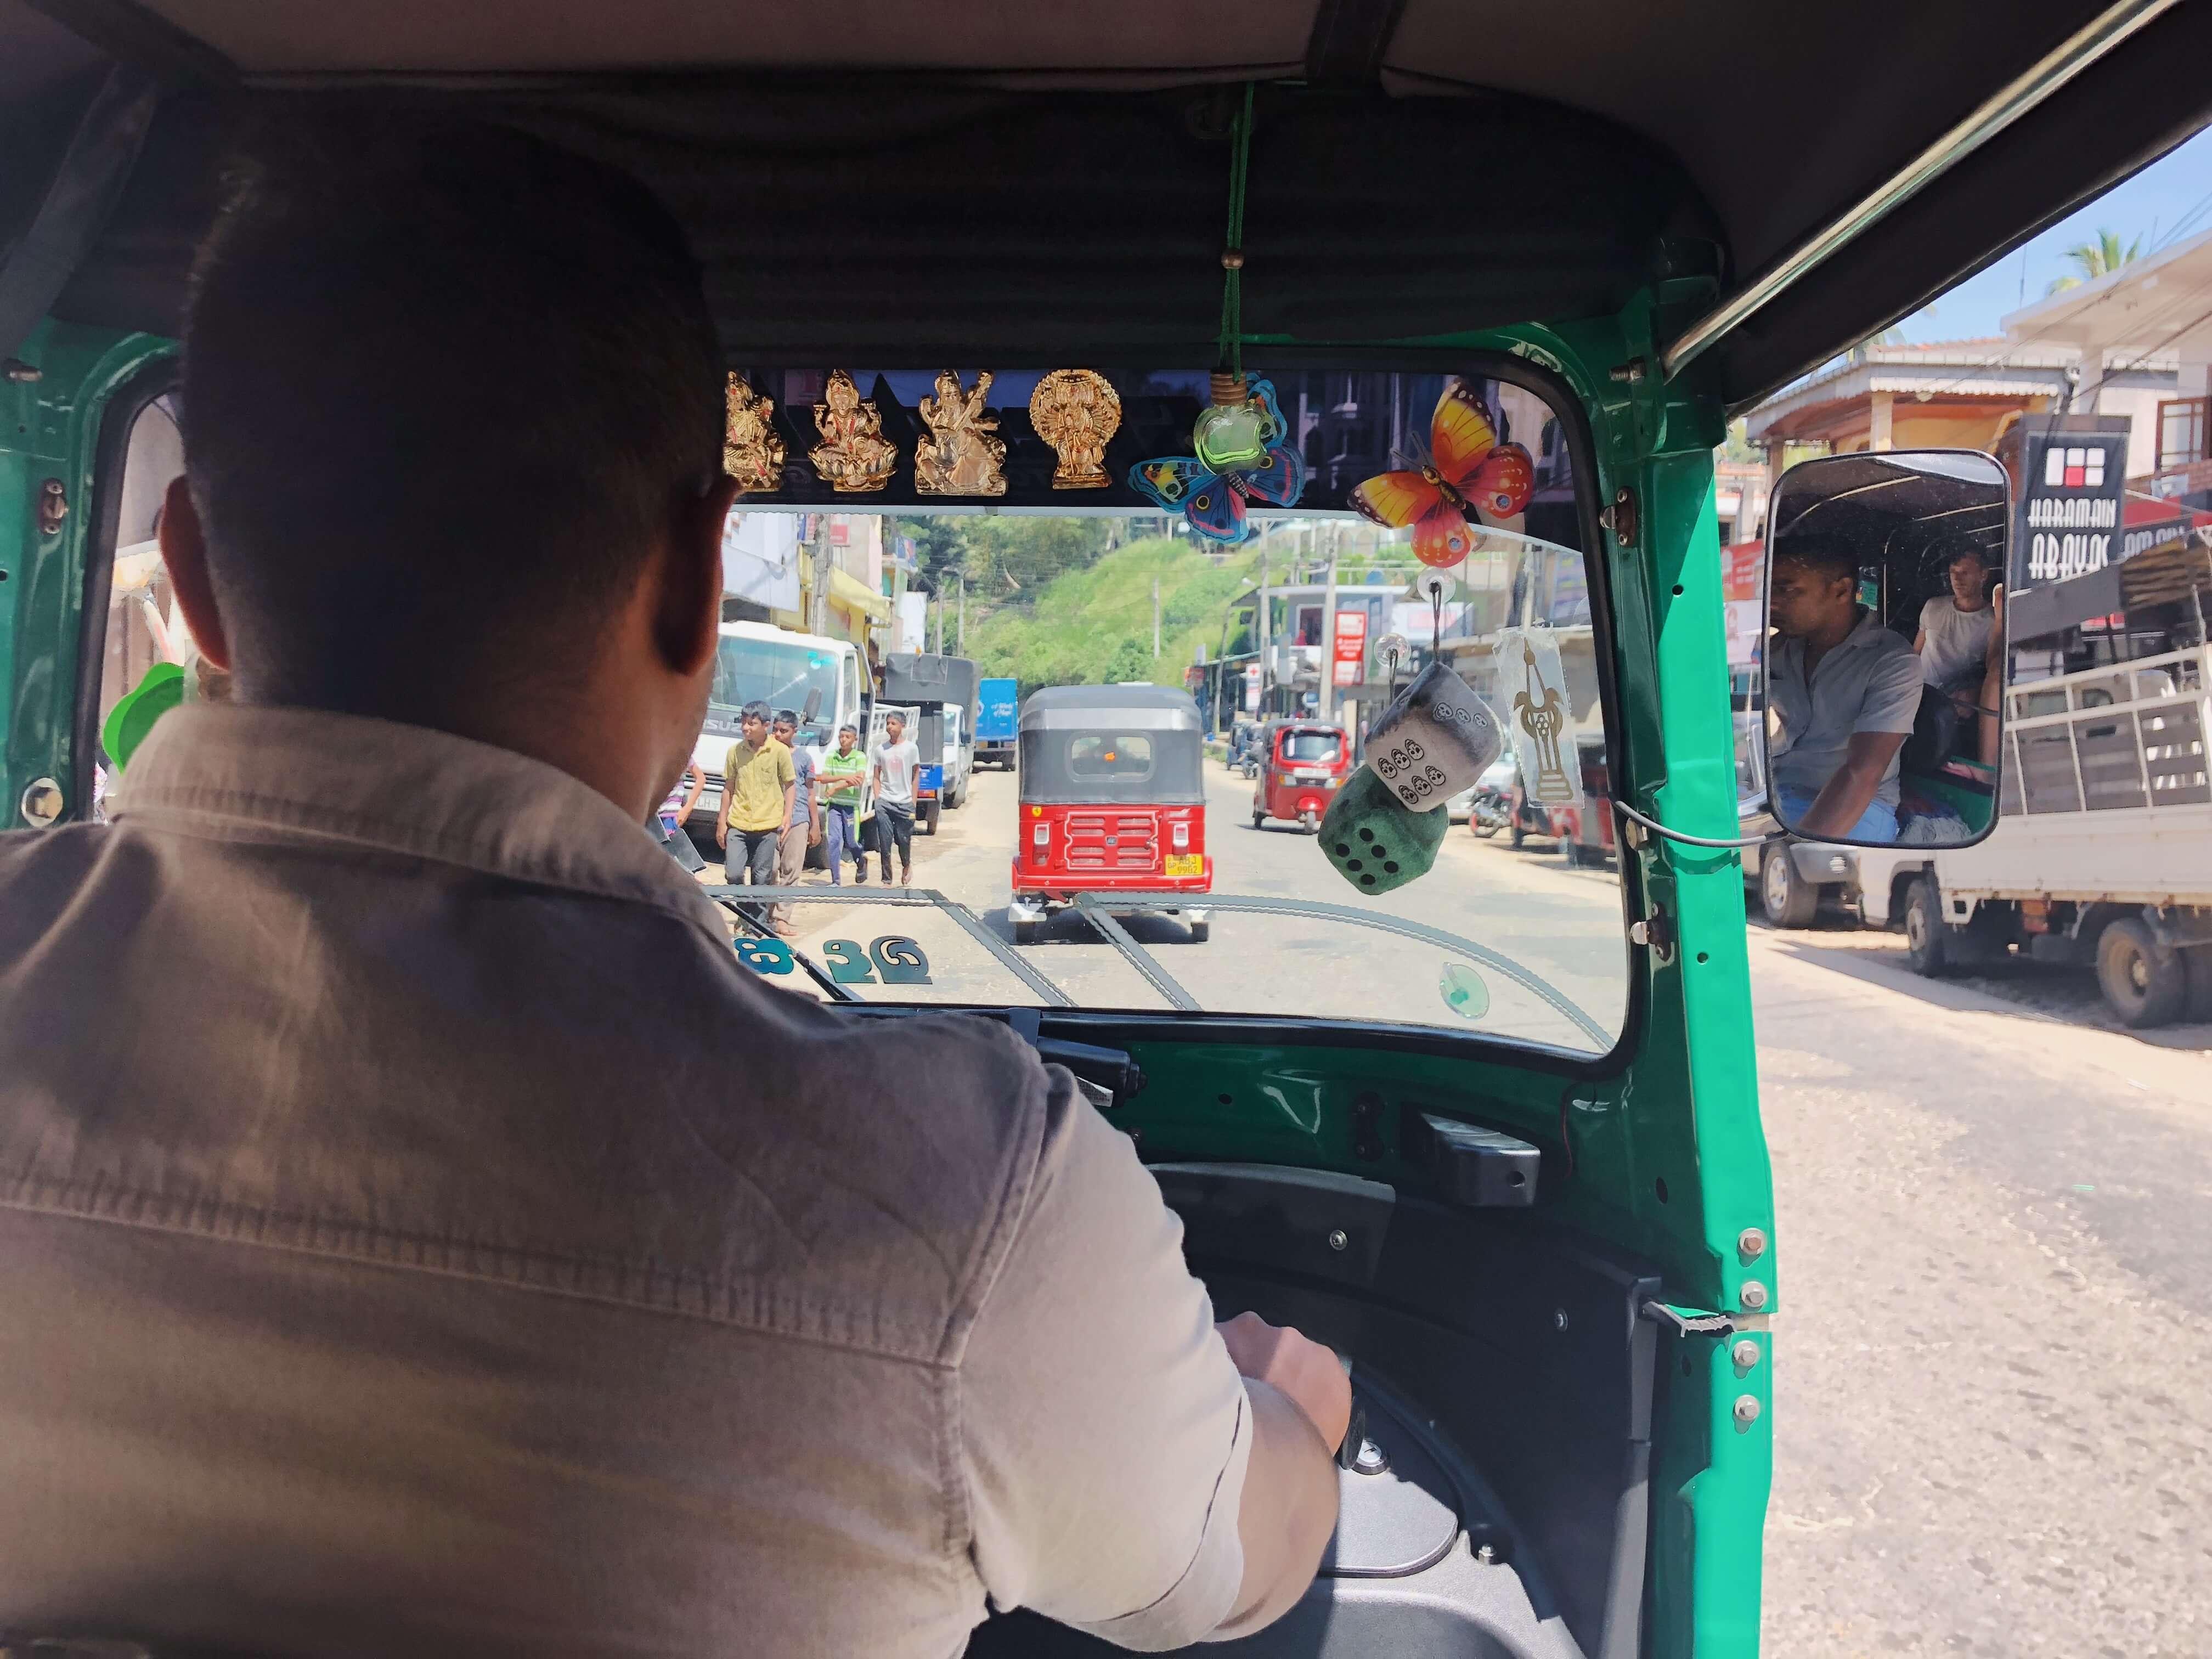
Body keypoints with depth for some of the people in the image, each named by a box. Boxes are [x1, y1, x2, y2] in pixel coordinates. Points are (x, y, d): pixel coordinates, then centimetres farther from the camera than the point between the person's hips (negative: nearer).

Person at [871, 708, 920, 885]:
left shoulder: (911, 748, 2)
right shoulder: (880, 749, 7)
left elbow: (915, 776, 5)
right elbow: (876, 777, 11)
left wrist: (913, 803, 1)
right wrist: (877, 799, 1)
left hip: (905, 802, -1)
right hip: (884, 802, 1)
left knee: (904, 840, 6)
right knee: (885, 842, -4)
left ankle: (907, 866, 35)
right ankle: (887, 878, 4)